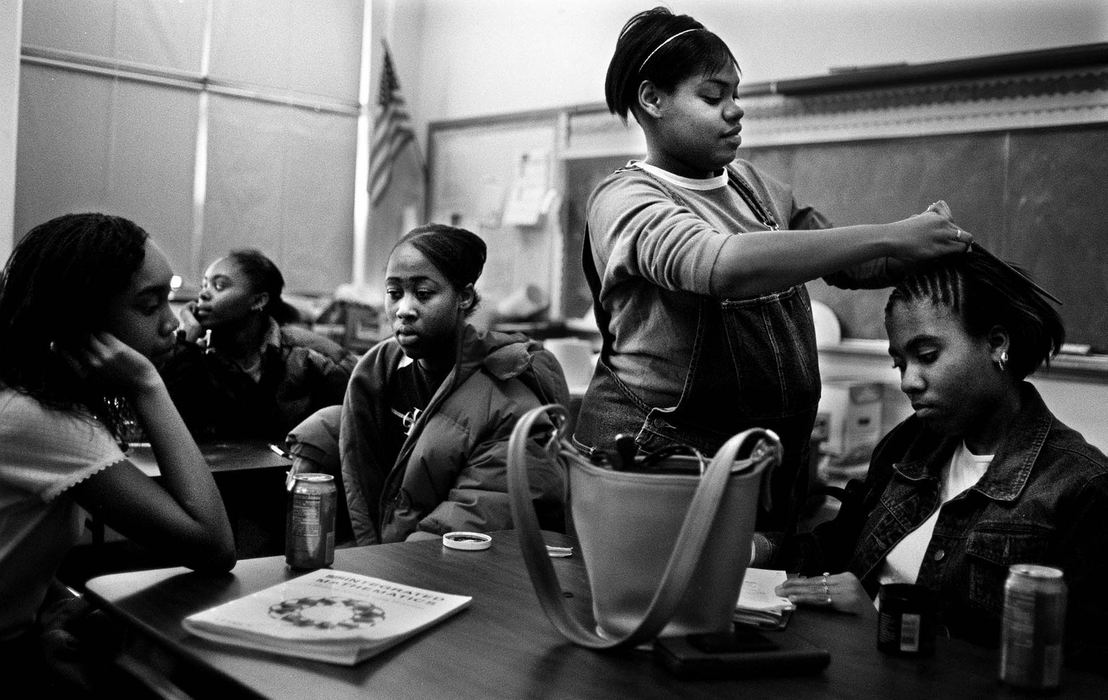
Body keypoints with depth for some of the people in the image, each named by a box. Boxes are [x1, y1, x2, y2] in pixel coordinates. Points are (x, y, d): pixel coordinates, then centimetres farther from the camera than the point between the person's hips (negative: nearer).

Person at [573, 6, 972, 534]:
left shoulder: (753, 185, 10)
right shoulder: (625, 199, -13)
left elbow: (849, 267, 12)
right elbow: (722, 264, -33)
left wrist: (929, 246, -8)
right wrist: (890, 237, -31)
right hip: (658, 449, -6)